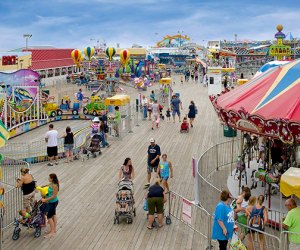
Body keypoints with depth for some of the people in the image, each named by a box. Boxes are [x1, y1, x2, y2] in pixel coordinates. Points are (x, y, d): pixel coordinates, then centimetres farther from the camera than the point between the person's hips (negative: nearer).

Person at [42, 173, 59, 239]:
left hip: (53, 202, -10)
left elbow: (54, 196, -26)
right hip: (52, 202, 10)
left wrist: (45, 200, -22)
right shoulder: (51, 184, 0)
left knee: (49, 216, -2)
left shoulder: (55, 186, -28)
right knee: (53, 215, 19)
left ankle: (52, 232, 8)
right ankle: (54, 229, 33)